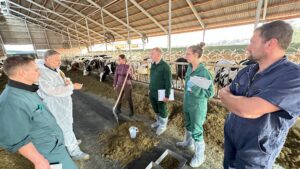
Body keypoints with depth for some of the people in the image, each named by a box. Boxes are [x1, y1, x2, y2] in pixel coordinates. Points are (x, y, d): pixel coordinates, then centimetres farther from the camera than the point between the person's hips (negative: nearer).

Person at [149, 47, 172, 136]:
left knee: (162, 111, 12)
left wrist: (167, 95, -17)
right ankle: (158, 122, 45)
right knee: (156, 110, 22)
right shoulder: (153, 65, 6)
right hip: (152, 93, 7)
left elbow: (168, 82, -17)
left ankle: (163, 126, 33)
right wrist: (150, 89, 15)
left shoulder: (165, 66, -17)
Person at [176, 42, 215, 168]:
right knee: (188, 125, 25)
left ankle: (200, 156, 34)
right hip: (187, 103, 7)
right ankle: (188, 143, 52)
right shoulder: (189, 68, -2)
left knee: (196, 131, 10)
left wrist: (196, 89, -32)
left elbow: (210, 93, -18)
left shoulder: (204, 72, -23)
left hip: (198, 106, -7)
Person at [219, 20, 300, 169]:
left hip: (255, 152, -5)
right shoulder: (245, 71, -2)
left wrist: (226, 96, -15)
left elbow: (248, 110, -33)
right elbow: (224, 94, 3)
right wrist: (240, 102, -16)